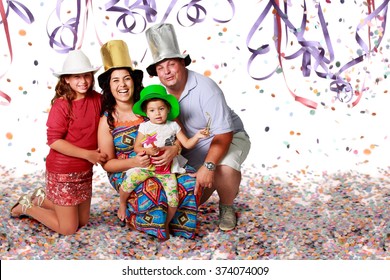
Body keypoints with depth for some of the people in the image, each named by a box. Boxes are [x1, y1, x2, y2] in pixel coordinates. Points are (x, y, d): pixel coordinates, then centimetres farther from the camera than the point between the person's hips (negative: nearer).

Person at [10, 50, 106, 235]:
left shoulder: (97, 99, -3)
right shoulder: (61, 105, -18)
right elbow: (54, 141, -20)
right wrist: (87, 154, -22)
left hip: (85, 171, 7)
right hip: (63, 171, -6)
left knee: (82, 221, 17)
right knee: (68, 228, 4)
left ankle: (41, 198, 32)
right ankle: (26, 207, 23)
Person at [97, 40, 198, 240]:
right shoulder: (107, 120, -6)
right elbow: (107, 163, -4)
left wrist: (174, 149, -26)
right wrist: (133, 162, -23)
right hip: (125, 171, -2)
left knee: (189, 180, -25)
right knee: (152, 191, -34)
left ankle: (176, 223, 1)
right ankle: (131, 217, -2)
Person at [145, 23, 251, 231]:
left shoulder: (205, 88, -28)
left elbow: (223, 133, -30)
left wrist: (208, 166, -39)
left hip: (228, 138, -6)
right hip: (193, 149, 6)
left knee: (224, 168, -37)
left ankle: (227, 208, -5)